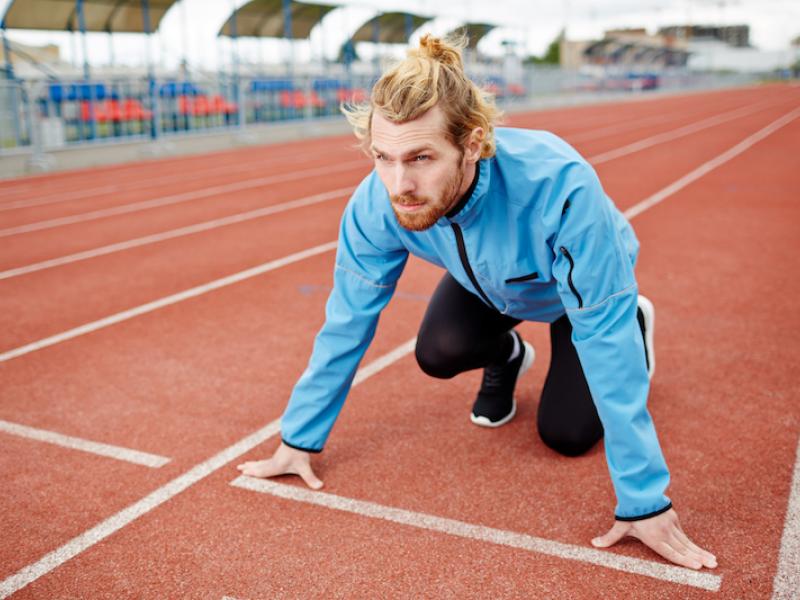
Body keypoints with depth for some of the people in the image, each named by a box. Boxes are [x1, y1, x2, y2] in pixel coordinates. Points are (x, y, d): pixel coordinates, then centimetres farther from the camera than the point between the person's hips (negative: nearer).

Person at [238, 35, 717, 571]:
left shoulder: (559, 185, -46)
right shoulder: (376, 203, -33)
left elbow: (605, 339, -41)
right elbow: (347, 324, -21)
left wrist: (644, 500, -38)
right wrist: (299, 441, -15)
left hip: (575, 287, -2)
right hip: (488, 281, 3)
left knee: (567, 434, -9)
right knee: (438, 352, -25)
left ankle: (636, 324, 21)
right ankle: (507, 356, 13)